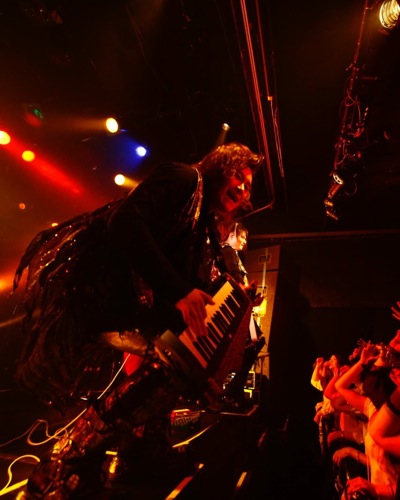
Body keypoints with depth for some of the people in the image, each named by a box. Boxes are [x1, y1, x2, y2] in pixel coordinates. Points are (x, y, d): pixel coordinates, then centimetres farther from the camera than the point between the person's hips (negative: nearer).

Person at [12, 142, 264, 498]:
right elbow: (125, 221, -19)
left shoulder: (206, 235, 22)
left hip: (123, 305, 8)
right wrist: (178, 290, -21)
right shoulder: (185, 179, -1)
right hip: (83, 281, -8)